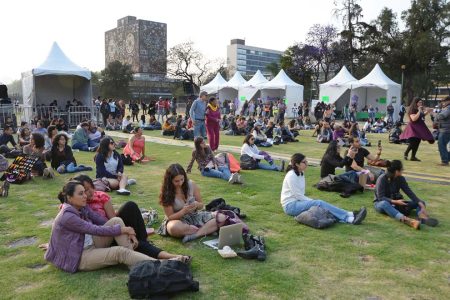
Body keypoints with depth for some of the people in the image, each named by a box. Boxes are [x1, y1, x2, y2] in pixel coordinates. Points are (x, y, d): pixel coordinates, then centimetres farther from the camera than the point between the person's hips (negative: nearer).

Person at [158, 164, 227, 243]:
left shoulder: (191, 185, -9)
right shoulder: (166, 193, -14)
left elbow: (201, 205, 2)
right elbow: (170, 216, -12)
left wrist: (197, 205, -23)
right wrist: (184, 211, -29)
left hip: (194, 216, 3)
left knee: (221, 218, -19)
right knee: (173, 227, -41)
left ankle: (195, 235, -29)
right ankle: (208, 230, -21)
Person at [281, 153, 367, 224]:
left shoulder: (301, 174, 11)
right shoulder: (291, 176, -16)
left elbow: (300, 194, 13)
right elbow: (297, 195, -17)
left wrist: (311, 201, -2)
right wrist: (313, 202, -12)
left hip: (298, 202, 8)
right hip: (290, 205, -8)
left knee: (320, 205, -17)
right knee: (319, 203, -25)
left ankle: (350, 219, -33)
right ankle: (350, 215, -29)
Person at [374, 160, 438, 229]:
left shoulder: (401, 179, -2)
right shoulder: (382, 179, -17)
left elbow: (410, 193, -11)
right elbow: (380, 197, -22)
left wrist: (421, 205, -23)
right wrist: (395, 201, -35)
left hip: (395, 204, 6)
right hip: (380, 203, -6)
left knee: (421, 202, -9)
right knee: (385, 204, -42)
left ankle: (423, 217, -44)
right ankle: (407, 220, -63)